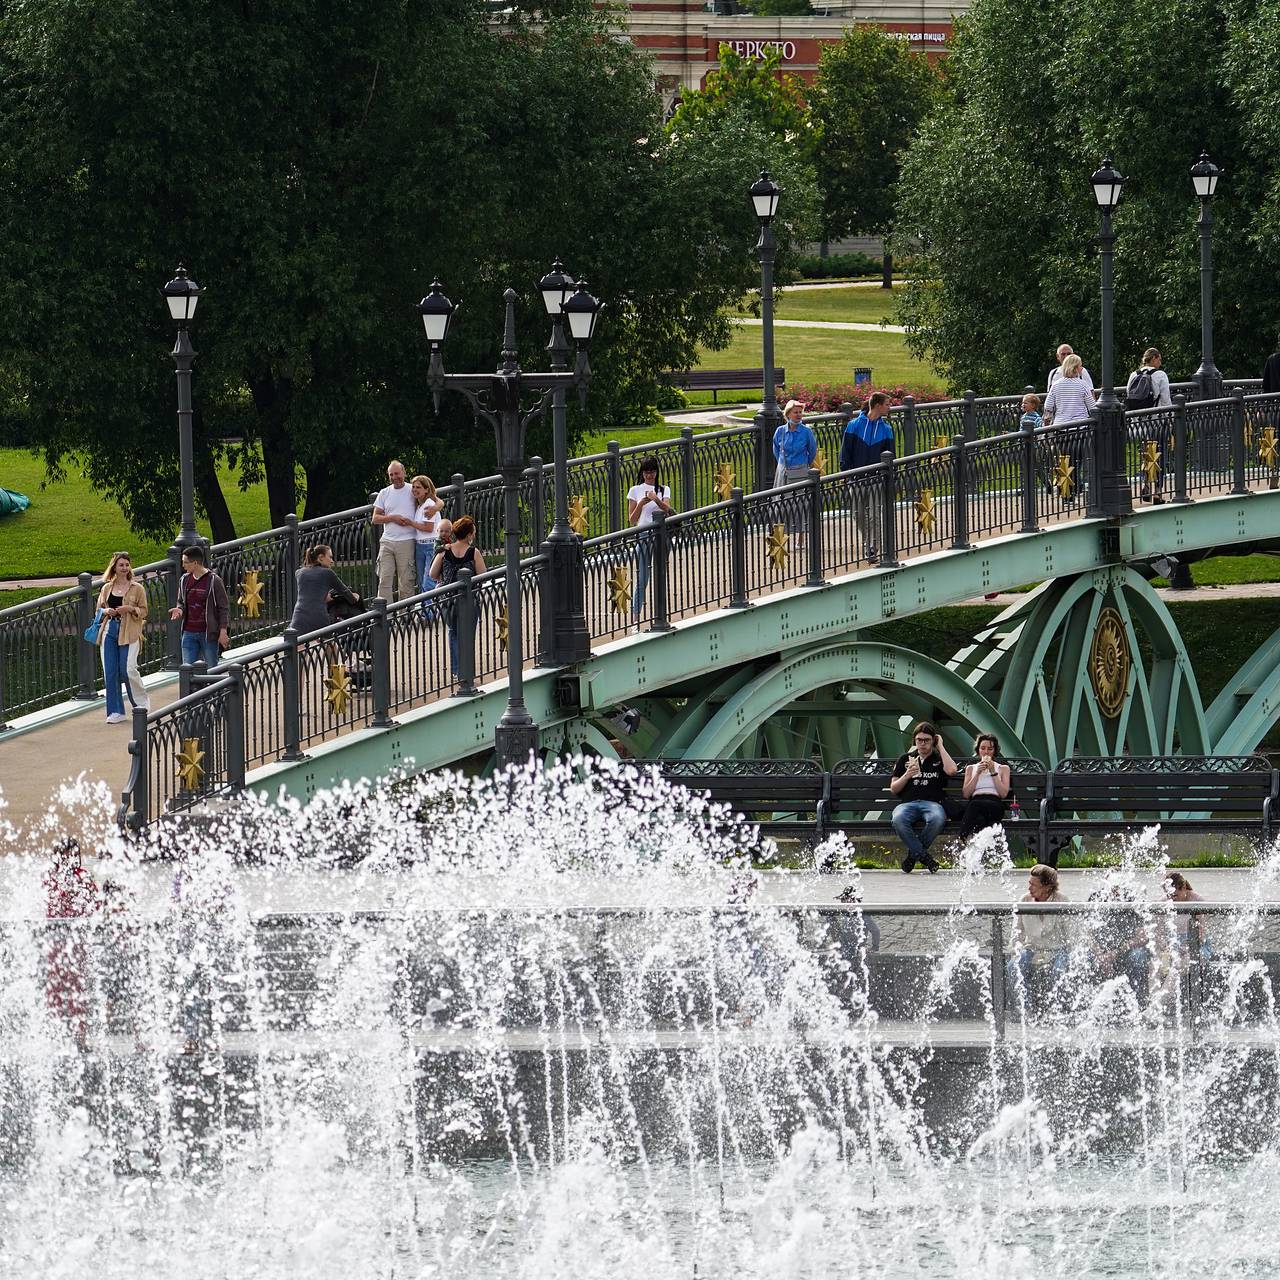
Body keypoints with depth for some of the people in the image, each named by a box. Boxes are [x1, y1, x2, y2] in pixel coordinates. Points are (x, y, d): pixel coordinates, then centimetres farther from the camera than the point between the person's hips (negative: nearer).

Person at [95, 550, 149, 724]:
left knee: (128, 670, -13)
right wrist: (106, 611, -4)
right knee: (110, 672, -1)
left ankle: (142, 703, 10)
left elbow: (144, 612, 4)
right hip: (109, 630, 4)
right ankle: (116, 712, 7)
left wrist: (131, 609, -15)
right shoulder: (107, 588, 12)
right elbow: (99, 608, 18)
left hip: (129, 634, -4)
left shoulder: (137, 589, 3)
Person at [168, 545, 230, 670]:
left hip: (208, 633, -5)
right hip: (189, 633, 5)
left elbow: (224, 607, -5)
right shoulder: (185, 580, 8)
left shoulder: (213, 580, -8)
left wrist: (223, 632, -10)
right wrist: (179, 609, -5)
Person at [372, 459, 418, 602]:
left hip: (406, 542, -3)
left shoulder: (412, 491, 2)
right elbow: (375, 518, 9)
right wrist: (393, 518, -7)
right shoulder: (384, 493, 11)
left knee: (406, 582, 0)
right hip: (387, 542, 3)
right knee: (384, 580, -4)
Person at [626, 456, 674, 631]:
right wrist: (641, 504, -12)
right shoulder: (635, 490, 9)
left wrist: (657, 500, -26)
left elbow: (667, 510, -8)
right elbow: (632, 520, 5)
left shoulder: (663, 490, 10)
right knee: (642, 580, -7)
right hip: (643, 536, -1)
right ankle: (635, 620, -10)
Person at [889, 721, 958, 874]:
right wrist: (907, 776, -3)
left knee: (937, 819, -39)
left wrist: (940, 747, 5)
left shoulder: (939, 759, 18)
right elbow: (893, 789, 18)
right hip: (908, 803, 1)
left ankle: (914, 853, -17)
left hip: (932, 803, -1)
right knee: (898, 820, -37)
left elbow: (951, 770, -7)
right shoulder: (905, 760, 22)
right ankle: (924, 856, -27)